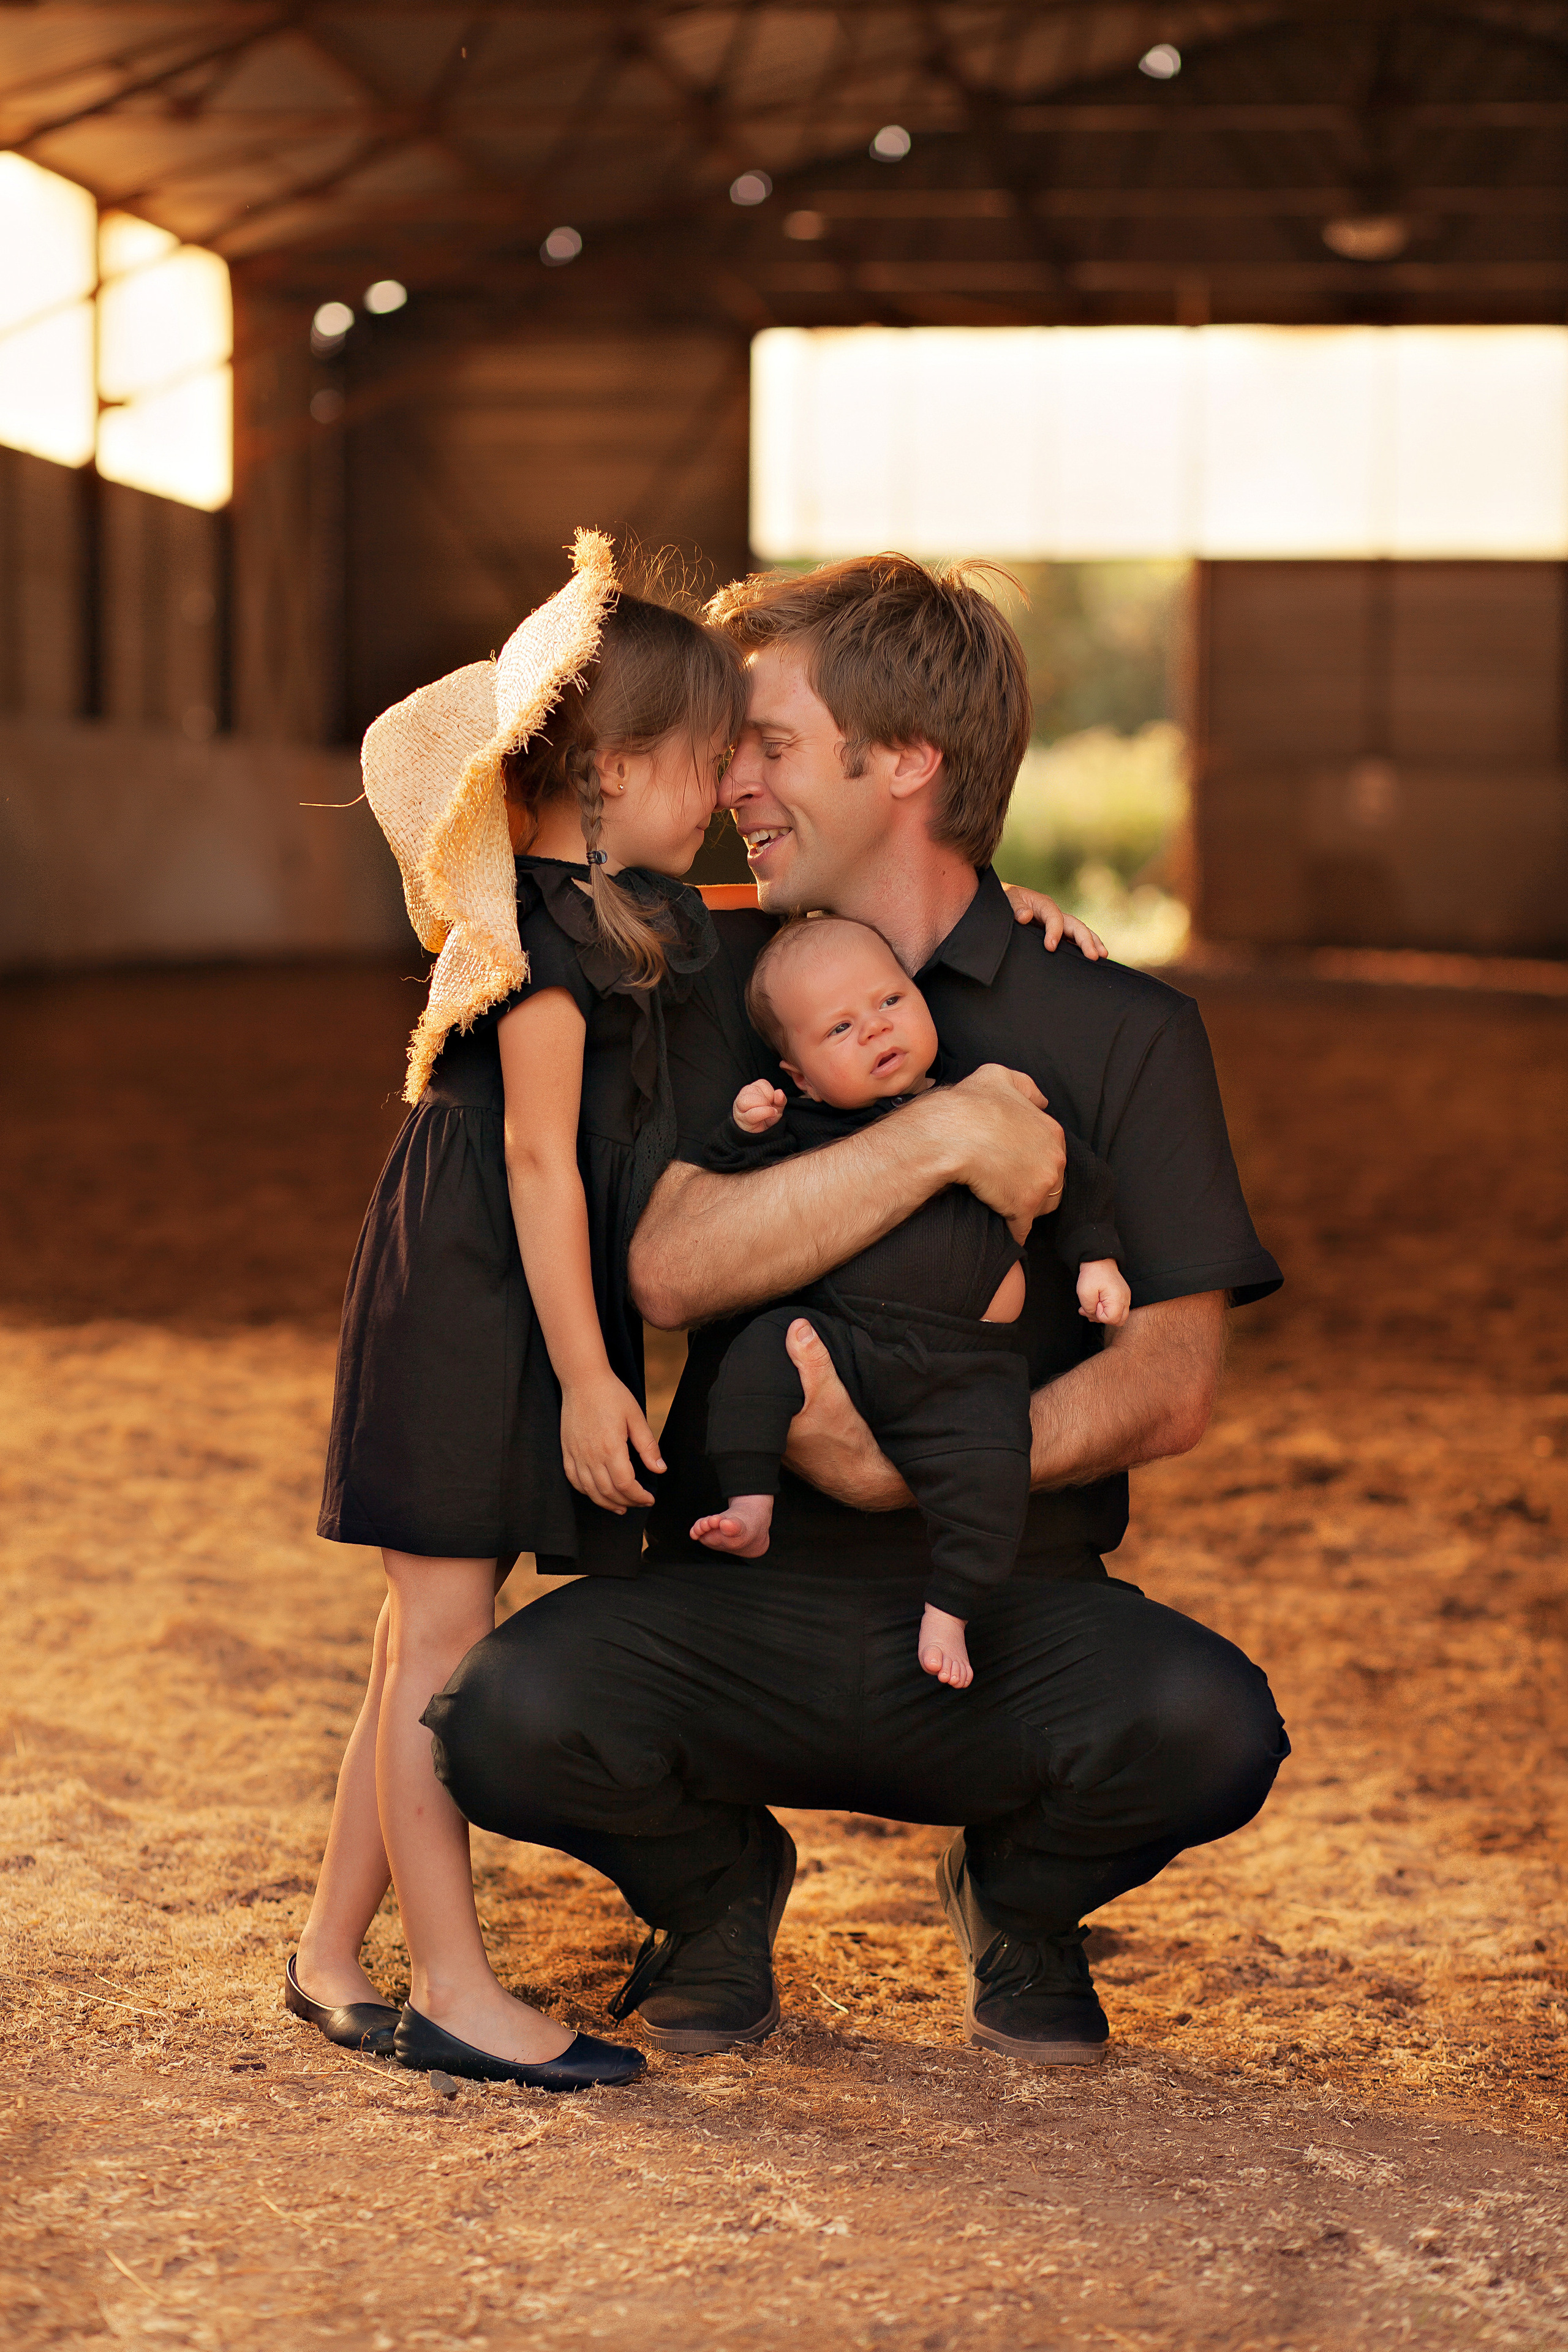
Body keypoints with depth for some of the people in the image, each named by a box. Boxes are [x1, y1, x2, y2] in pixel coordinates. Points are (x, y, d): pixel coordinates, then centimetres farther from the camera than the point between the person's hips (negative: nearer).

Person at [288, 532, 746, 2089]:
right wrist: (585, 1375, -19)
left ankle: (333, 1957, 22)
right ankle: (453, 1991, 3)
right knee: (440, 1638, -3)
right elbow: (540, 1164, -19)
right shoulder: (546, 942, -17)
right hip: (467, 1317, -10)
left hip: (514, 1330, 10)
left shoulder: (618, 912, 12)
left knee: (428, 1640, 14)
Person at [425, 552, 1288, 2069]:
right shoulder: (731, 981, 6)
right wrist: (938, 1137, -19)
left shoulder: (1123, 1031, 1)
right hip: (737, 1603, 1)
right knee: (508, 1720, -29)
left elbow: (1171, 1385, -7)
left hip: (1005, 1617, 0)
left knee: (1207, 1728, -32)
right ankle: (719, 1879, 9)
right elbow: (666, 1263, -11)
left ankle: (1018, 1897, 7)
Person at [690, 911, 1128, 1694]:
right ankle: (751, 1511, -19)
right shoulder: (803, 1124, 10)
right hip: (833, 1332, 1)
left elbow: (1072, 1173, 18)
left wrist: (1095, 1260, 12)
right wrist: (747, 1132, -8)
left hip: (960, 1367, -1)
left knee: (989, 1468, -23)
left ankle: (946, 1614, -8)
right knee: (760, 1353, -26)